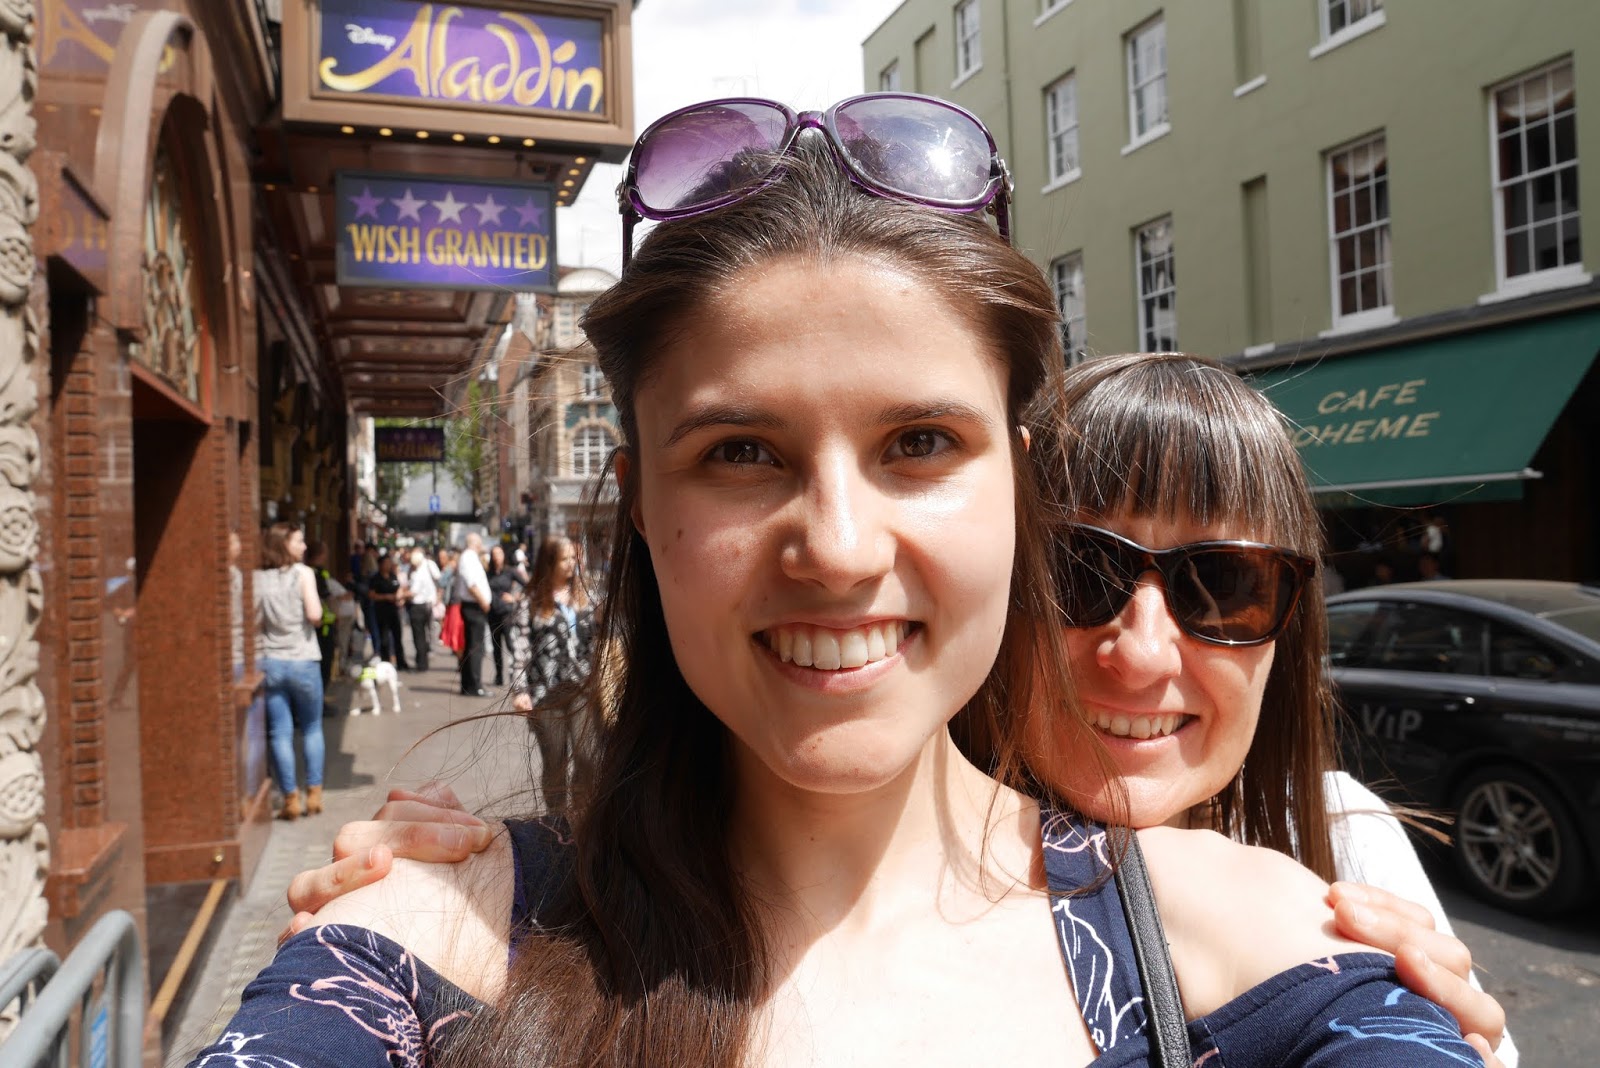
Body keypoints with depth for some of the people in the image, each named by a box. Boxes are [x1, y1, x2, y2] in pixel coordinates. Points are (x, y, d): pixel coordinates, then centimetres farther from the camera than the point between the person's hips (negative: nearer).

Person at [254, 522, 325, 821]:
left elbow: (252, 622, 2)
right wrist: (318, 611, 7)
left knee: (280, 734, 4)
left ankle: (291, 799, 5)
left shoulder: (257, 578, 4)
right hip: (303, 661, -2)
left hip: (269, 662, 2)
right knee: (312, 729, 13)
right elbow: (314, 615, -13)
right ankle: (314, 794, 12)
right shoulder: (302, 573, -4)